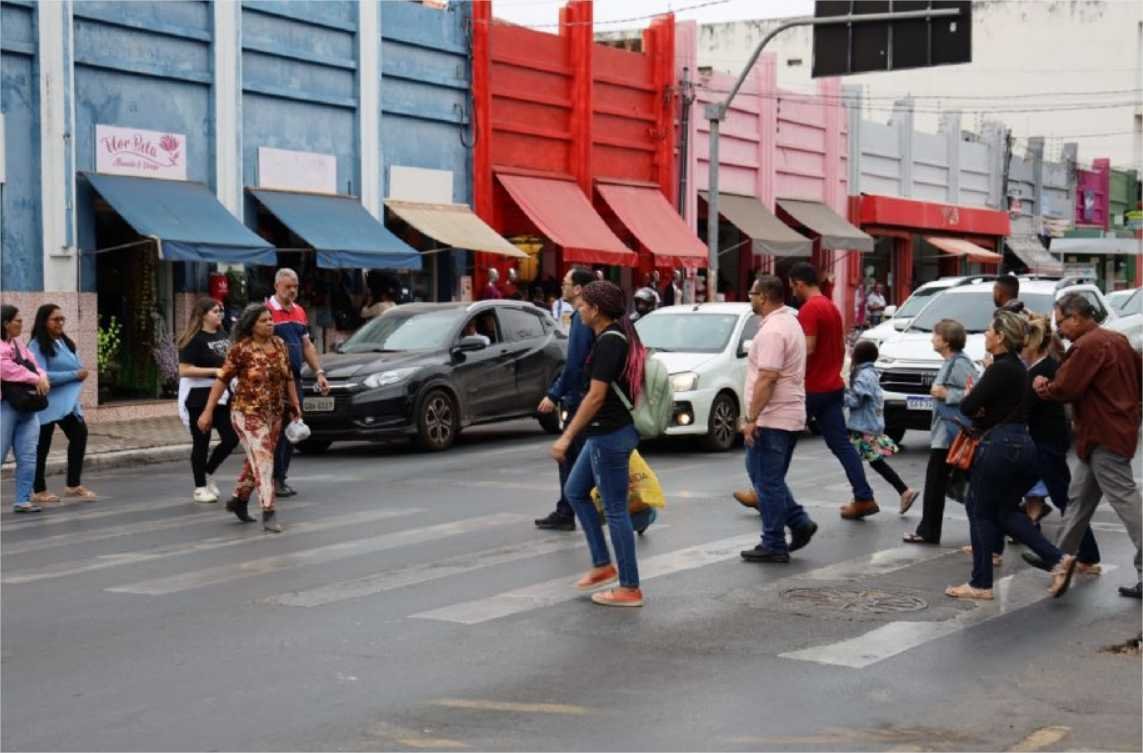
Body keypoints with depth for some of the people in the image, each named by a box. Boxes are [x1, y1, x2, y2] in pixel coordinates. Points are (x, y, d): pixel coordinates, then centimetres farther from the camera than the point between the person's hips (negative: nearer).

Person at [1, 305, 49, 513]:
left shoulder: (17, 344, 18)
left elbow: (33, 366, 17)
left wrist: (42, 378, -5)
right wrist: (35, 379, -14)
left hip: (26, 408, 8)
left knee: (28, 457, 4)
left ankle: (23, 500, 10)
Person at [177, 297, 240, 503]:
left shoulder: (223, 336, 12)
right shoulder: (194, 340, -11)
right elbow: (184, 370, -18)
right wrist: (215, 371, -20)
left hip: (223, 394, 7)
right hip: (200, 397, -7)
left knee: (231, 438, 4)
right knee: (201, 443, 2)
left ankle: (207, 473, 25)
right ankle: (200, 488, 13)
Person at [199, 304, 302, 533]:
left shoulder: (279, 344, 4)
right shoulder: (240, 349, -12)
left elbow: (288, 376, 15)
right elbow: (222, 379, -10)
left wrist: (294, 403, 13)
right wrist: (208, 411, -12)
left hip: (274, 414, 6)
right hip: (248, 413, -6)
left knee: (256, 462, 17)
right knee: (262, 462, -13)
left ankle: (239, 500, 37)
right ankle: (268, 513, -12)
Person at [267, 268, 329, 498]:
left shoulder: (299, 312, 15)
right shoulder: (267, 311, -9)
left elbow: (307, 345, 20)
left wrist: (319, 372, 13)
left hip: (295, 378, 8)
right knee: (277, 429, -7)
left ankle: (281, 477, 17)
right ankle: (275, 479, -1)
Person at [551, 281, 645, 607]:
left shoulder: (608, 342, -19)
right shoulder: (620, 335, 10)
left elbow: (596, 396, -23)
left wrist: (566, 437, -22)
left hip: (609, 435, -10)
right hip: (607, 432, 10)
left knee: (615, 509, -3)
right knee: (575, 491, 19)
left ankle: (630, 589, 5)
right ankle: (603, 565, 22)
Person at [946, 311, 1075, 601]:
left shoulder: (1000, 369, -16)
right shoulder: (1017, 367, 13)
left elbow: (968, 406, -17)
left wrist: (973, 403, 5)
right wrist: (981, 409, -2)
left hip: (999, 446, -9)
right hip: (1021, 444, 9)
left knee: (981, 512, 4)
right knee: (1006, 511, 18)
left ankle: (980, 584, 10)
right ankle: (1058, 559, 7)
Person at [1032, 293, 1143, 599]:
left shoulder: (1088, 346, -18)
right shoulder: (1117, 340, 14)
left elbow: (1065, 389, -18)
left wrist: (1041, 387, 0)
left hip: (1104, 437, -10)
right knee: (1079, 498, 18)